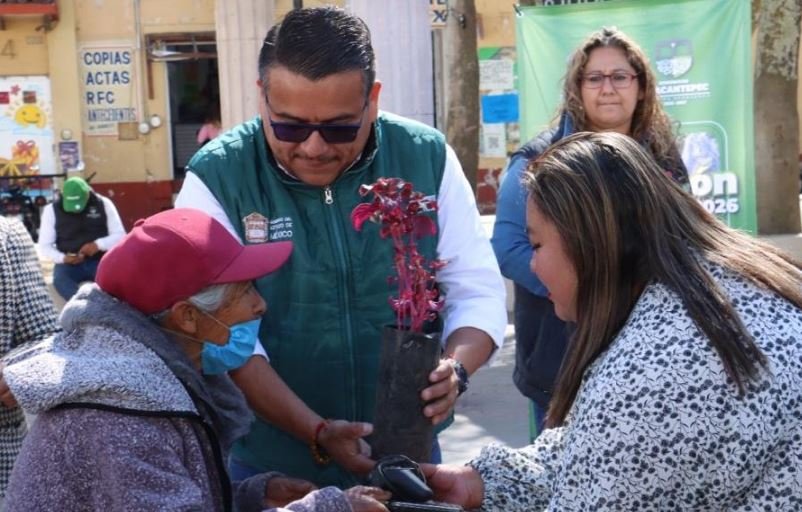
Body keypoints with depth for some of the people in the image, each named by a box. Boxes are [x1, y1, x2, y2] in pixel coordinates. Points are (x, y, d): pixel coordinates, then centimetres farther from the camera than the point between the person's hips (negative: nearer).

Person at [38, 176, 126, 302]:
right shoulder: (52, 209, 0)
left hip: (99, 260, 0)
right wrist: (62, 258, -18)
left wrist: (98, 244, -21)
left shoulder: (103, 204, -2)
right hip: (68, 263, 0)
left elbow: (120, 235, -1)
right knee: (60, 279, -35)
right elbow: (44, 245, 2)